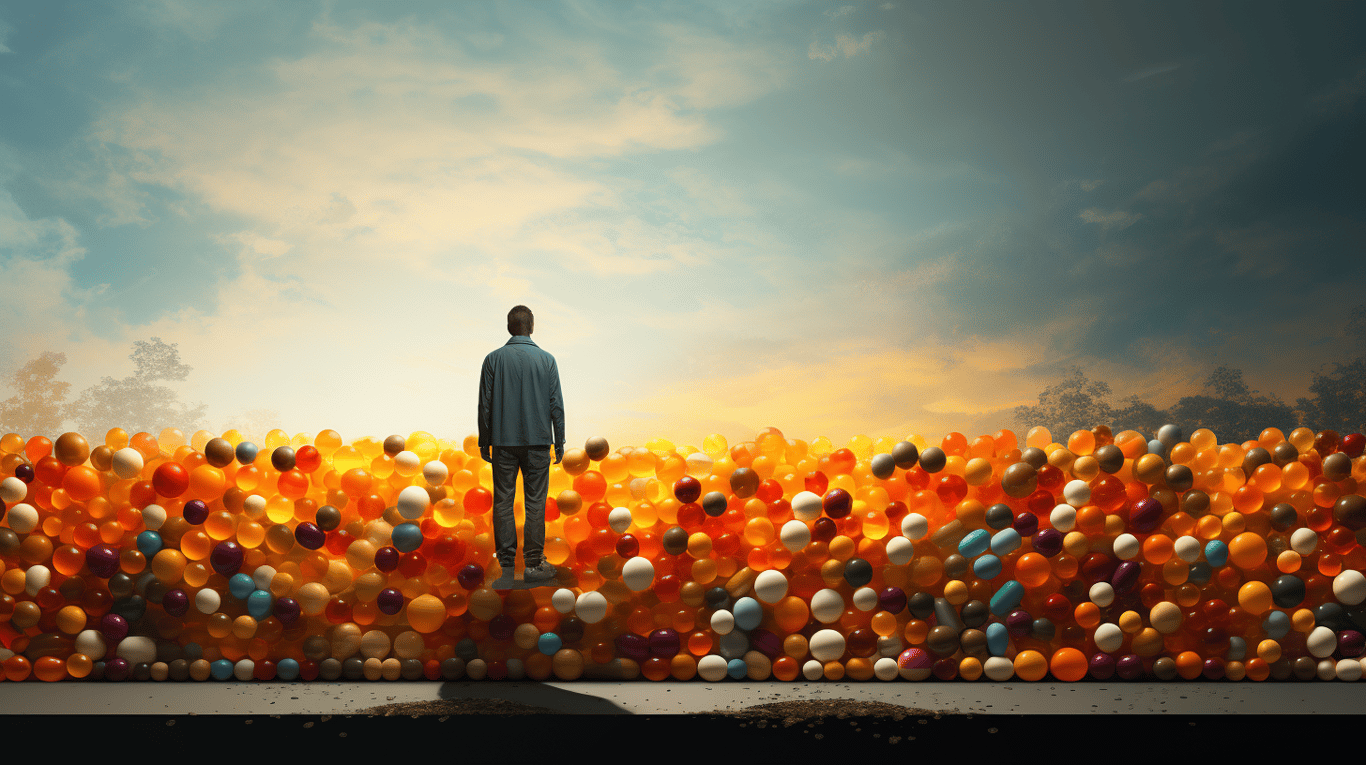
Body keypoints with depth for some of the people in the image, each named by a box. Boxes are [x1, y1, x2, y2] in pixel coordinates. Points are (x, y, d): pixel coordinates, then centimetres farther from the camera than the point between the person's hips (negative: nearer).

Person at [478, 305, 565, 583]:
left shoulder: (493, 359, 0)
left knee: (503, 501, 6)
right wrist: (560, 442, 8)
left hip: (503, 442, 1)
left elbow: (485, 404, 1)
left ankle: (506, 564, 7)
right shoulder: (546, 360, -2)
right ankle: (533, 563, 3)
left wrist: (484, 442, 10)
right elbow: (556, 404, -1)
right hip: (538, 441, -1)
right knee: (535, 503, 3)